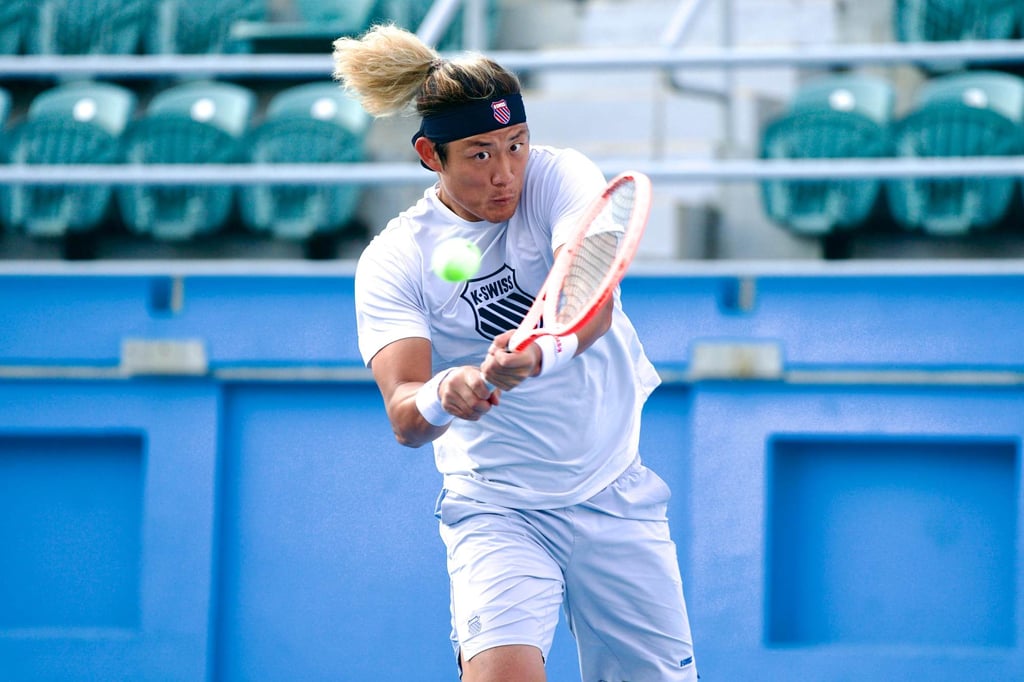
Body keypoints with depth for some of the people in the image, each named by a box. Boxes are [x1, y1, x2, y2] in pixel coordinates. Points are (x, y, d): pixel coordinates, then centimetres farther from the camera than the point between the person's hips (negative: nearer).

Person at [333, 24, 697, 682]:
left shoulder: (560, 176, -10)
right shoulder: (392, 263, -10)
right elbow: (404, 417, -22)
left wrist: (539, 356, -51)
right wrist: (442, 397, -46)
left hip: (617, 496, 2)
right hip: (495, 511, -2)